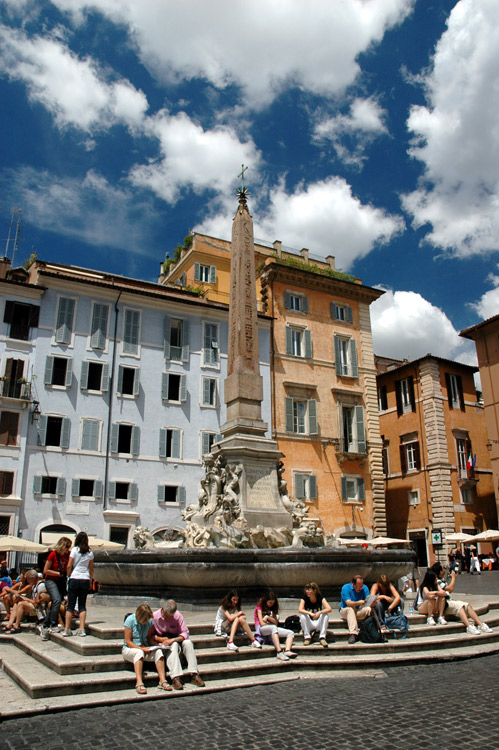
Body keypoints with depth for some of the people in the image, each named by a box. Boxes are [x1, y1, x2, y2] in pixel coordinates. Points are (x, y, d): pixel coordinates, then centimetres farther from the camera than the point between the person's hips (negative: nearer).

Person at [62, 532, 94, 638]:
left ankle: (67, 629, 5)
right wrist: (90, 581, 19)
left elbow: (69, 566, -4)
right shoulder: (90, 552, 7)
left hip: (74, 579, -2)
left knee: (70, 605, 5)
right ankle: (82, 629, 2)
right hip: (85, 579, 2)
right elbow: (91, 569, 11)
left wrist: (69, 577, 9)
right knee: (82, 605, 8)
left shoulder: (75, 550, -3)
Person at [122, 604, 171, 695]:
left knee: (158, 651, -26)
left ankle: (162, 681, -30)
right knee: (139, 652, -39)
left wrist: (146, 648, -9)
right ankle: (139, 683, -47)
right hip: (129, 649, -4)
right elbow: (128, 642, -13)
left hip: (144, 648, 4)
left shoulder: (150, 621, 1)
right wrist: (141, 648, -24)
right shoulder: (130, 620, -13)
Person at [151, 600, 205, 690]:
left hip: (176, 639, 3)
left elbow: (185, 633, -9)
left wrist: (173, 640, -25)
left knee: (188, 642, -28)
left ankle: (194, 674, -29)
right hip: (161, 642, -2)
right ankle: (175, 678, -46)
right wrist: (160, 639, -23)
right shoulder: (154, 617, -11)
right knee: (174, 645, -35)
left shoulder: (177, 615, -8)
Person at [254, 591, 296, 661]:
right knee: (273, 627, -41)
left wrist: (268, 617, -8)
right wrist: (272, 624, -3)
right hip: (261, 628, -7)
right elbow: (262, 623, -10)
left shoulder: (272, 608, 22)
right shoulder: (259, 607, 2)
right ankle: (279, 652, -54)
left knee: (291, 633, -14)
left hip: (272, 629, 7)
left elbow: (276, 622, 9)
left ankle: (287, 651, -41)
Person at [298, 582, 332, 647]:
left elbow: (329, 609, -25)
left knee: (326, 614, -26)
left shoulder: (320, 598, -10)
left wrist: (319, 612, -43)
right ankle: (307, 638, -18)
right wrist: (310, 613, -44)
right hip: (309, 624, 0)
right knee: (303, 615, -27)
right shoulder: (304, 599, -9)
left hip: (319, 623, 0)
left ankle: (322, 637, -22)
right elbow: (300, 610, -27)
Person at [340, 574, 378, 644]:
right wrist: (358, 603, -45)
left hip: (358, 611, 3)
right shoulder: (345, 588, -16)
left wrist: (373, 603, -35)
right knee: (350, 609, -38)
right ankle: (353, 634, -43)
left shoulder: (364, 588, -3)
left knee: (369, 609, -27)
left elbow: (368, 602, -11)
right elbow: (348, 603, -26)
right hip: (345, 611, -3)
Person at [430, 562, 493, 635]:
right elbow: (450, 588, -17)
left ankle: (481, 625, -21)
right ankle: (469, 626, -45)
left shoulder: (442, 580, 21)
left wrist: (453, 578, 20)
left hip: (449, 600, 9)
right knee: (459, 606, -31)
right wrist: (453, 577, -1)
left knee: (467, 605, -11)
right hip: (443, 604, -9)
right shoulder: (437, 581, -12)